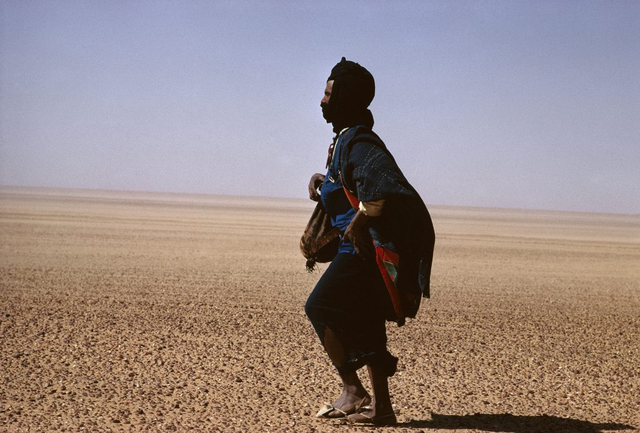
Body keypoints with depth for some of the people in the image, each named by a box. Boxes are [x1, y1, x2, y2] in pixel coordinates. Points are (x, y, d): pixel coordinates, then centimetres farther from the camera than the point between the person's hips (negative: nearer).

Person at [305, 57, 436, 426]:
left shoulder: (358, 142, -16)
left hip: (369, 247, -10)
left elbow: (381, 186, -33)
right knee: (364, 326, 13)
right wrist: (320, 179, 16)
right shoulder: (347, 138, 15)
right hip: (369, 247, 10)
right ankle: (381, 407, 17)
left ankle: (353, 392, -7)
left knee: (321, 308, -8)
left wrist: (358, 223, -25)